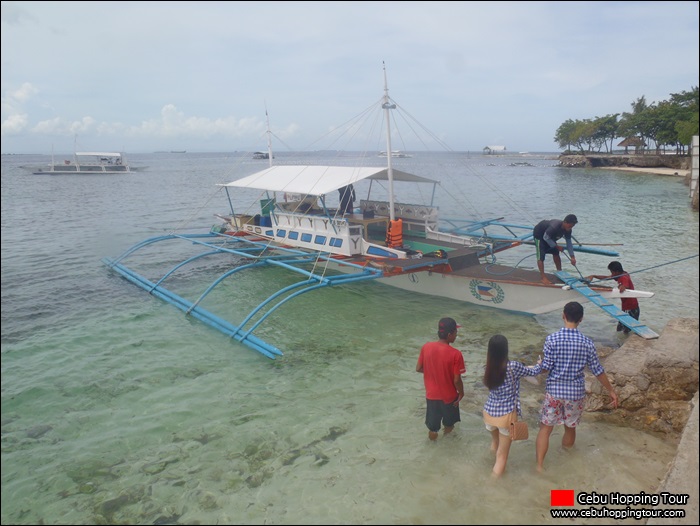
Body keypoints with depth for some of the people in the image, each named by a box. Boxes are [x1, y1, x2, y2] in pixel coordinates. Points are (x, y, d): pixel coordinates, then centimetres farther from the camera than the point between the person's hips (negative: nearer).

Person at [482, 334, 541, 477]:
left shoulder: (488, 369, -5)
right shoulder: (513, 366, -18)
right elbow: (533, 372, 1)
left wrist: (523, 368, 23)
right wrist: (540, 364, 23)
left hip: (489, 413, 5)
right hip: (506, 416, -5)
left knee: (495, 443, 32)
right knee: (502, 454, 10)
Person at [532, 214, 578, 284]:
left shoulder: (567, 230, -16)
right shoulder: (554, 227, -40)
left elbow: (569, 243, -8)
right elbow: (546, 238, -29)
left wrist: (572, 257, -13)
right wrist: (557, 246, -25)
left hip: (549, 236, 8)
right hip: (539, 234, -8)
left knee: (556, 253, 8)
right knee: (541, 256, -15)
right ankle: (542, 276, -12)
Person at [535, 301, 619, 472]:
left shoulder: (552, 339, -14)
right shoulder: (587, 343, -9)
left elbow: (545, 367, -15)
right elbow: (598, 370, -1)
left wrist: (538, 365, 9)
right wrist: (611, 390, 12)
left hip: (554, 390, -2)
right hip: (576, 392, 2)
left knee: (545, 428, 8)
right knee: (570, 428, 21)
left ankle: (539, 466, 4)